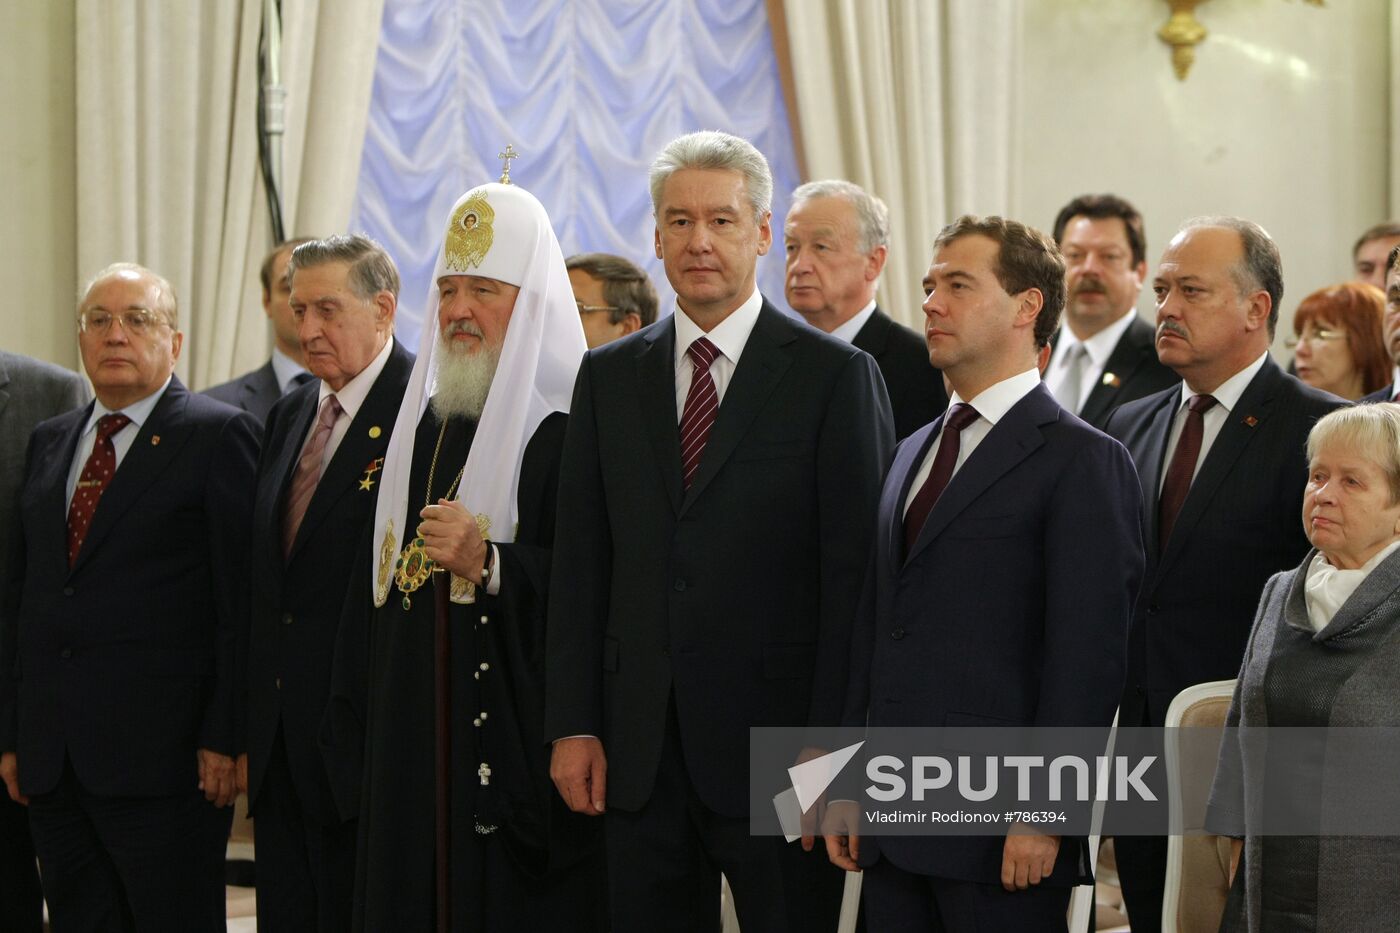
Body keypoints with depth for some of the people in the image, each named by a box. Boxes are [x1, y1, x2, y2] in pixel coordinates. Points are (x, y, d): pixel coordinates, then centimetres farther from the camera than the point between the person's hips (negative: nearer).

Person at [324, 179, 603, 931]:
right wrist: (355, 728, 16)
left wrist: (491, 564, -22)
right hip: (411, 749, 7)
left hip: (519, 748, -7)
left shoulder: (573, 427, -8)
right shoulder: (420, 424, 16)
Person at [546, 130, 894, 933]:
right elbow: (581, 565, 11)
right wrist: (573, 724, 3)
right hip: (641, 746, 4)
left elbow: (854, 575, -6)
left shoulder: (836, 377, -2)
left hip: (774, 740, -4)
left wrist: (829, 750, -11)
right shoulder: (609, 378, 11)